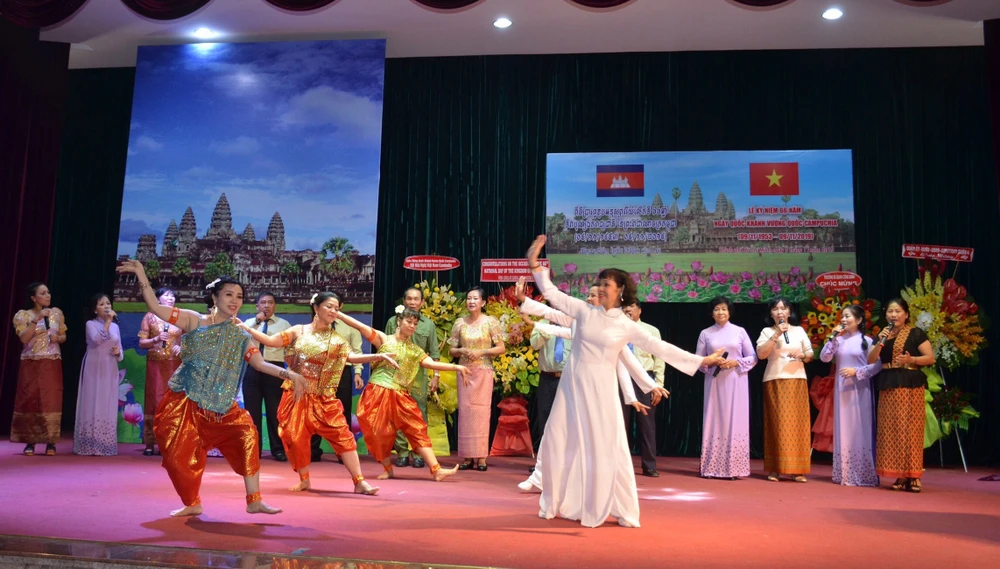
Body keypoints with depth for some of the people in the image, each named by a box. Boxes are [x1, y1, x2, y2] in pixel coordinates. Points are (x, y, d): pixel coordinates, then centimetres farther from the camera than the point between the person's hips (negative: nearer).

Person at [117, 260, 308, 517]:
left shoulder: (241, 335, 3)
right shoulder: (194, 321, -1)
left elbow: (260, 364, -5)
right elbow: (156, 308, -5)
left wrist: (290, 374, -18)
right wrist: (142, 275, -13)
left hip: (218, 403, 1)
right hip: (184, 401, -1)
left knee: (246, 433, -17)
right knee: (181, 453, -2)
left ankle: (254, 500, -11)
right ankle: (192, 503, 22)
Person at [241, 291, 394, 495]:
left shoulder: (336, 339, 5)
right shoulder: (299, 331, 3)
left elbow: (352, 357, -6)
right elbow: (271, 341, 0)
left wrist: (379, 356, -19)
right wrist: (245, 327, -8)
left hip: (323, 398, 0)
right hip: (296, 395, 0)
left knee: (341, 435, -6)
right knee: (296, 437, 2)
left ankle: (359, 482, -4)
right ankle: (304, 480, 23)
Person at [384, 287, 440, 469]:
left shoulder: (428, 324, 8)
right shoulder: (393, 322, 6)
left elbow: (434, 353, 7)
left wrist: (436, 376, 0)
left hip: (419, 376, 0)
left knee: (419, 414, 1)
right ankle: (402, 452, 10)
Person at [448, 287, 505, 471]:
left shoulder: (490, 322, 0)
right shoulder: (460, 323, 7)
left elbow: (501, 348, -2)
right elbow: (452, 350, 10)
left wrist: (481, 352, -14)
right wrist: (462, 351, -11)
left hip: (484, 372, -2)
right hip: (465, 371, 3)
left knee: (481, 411, -3)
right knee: (465, 411, 1)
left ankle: (481, 457, 2)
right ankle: (468, 457, 6)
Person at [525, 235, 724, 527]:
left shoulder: (627, 326, -2)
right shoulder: (584, 311, 1)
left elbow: (659, 347, -1)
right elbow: (551, 293, 3)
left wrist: (700, 360, -3)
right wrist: (535, 264, -4)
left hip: (600, 389, -2)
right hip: (572, 385, 2)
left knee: (604, 449, 1)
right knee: (558, 443, 5)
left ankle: (598, 508, 17)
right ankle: (555, 504, 21)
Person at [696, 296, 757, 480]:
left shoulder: (740, 331, 6)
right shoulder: (705, 333, 7)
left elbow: (753, 358, 6)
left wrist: (736, 363, -10)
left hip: (736, 382, 0)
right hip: (714, 382, 0)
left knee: (735, 422, -2)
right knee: (714, 422, 0)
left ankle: (733, 467, 2)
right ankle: (712, 467, 4)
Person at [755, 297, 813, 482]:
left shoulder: (799, 330, 12)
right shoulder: (767, 332, 4)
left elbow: (810, 356, 13)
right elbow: (761, 354, -11)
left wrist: (802, 355, -9)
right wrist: (776, 335, -17)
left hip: (797, 381, 2)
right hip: (775, 382, -2)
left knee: (797, 423, -1)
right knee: (777, 424, -5)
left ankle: (797, 469, 3)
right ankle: (775, 469, -2)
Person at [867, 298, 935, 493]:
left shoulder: (915, 333, 0)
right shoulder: (883, 334, 13)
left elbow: (931, 358, -3)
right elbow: (871, 360, 5)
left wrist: (911, 359, -19)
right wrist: (880, 342, -9)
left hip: (910, 386, -5)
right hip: (888, 386, 5)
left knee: (910, 428, -7)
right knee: (891, 429, 3)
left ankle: (913, 476, -2)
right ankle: (900, 475, 9)